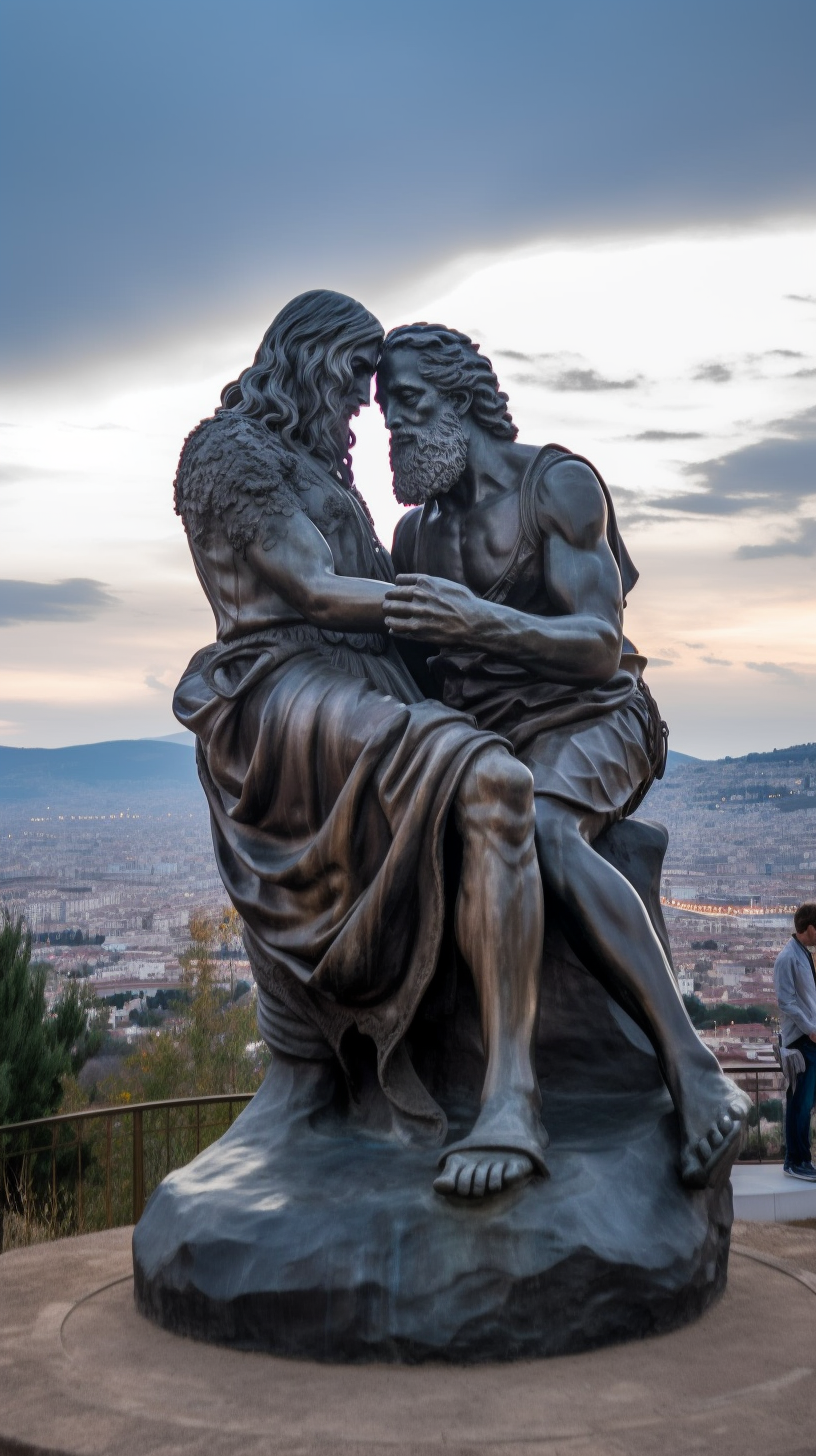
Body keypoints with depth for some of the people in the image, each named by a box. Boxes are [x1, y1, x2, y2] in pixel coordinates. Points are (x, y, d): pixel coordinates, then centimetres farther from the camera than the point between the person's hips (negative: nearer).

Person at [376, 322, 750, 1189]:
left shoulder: (558, 484, -6)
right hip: (480, 741, 7)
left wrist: (480, 620, -32)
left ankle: (696, 1075, -36)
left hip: (587, 724, -7)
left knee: (537, 827, -38)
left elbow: (601, 646, -17)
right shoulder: (418, 530, 15)